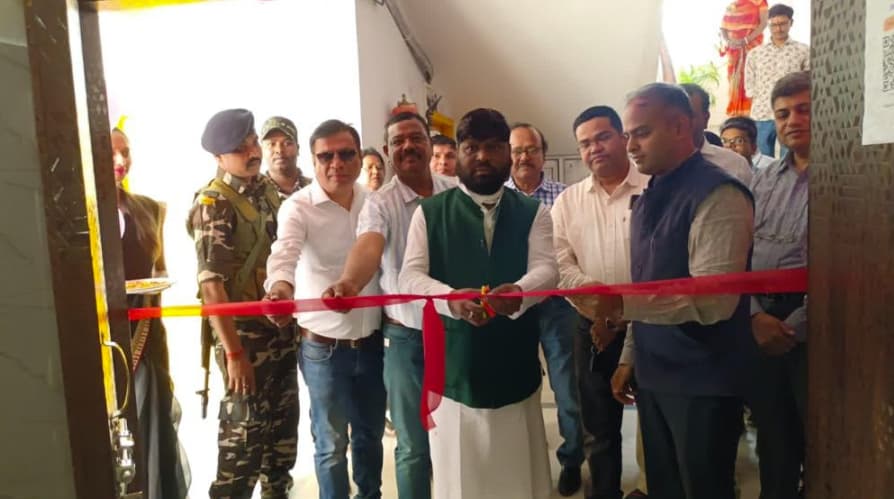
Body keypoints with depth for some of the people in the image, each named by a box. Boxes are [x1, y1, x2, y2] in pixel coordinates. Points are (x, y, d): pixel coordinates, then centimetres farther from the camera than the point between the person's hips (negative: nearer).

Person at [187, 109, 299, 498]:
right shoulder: (213, 206, -14)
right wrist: (233, 353, -20)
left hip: (281, 327, 7)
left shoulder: (267, 189, 6)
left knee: (284, 422, 17)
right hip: (245, 334, -7)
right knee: (245, 430, 3)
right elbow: (210, 285, -18)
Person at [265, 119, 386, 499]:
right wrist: (280, 287, -51)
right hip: (324, 347, -4)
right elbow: (284, 253, -31)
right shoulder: (298, 207, -13)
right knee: (331, 443, 11)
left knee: (371, 434, 21)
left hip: (372, 341, 4)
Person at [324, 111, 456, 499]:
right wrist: (350, 282, -48)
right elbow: (368, 246, -28)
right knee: (414, 445, 8)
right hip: (408, 337, -3)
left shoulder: (457, 193, 2)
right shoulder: (380, 203, -8)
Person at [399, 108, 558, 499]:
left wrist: (519, 290, -33)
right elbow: (411, 276, -8)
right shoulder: (429, 212, 3)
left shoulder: (533, 213, 6)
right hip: (452, 370, -1)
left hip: (516, 369, 1)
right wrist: (450, 298, -30)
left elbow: (546, 268, -9)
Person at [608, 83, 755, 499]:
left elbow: (715, 299, -24)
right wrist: (631, 358, 13)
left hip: (703, 383, -7)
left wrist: (623, 304, -30)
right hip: (653, 377, 7)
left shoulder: (718, 195, -16)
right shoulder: (648, 198, 10)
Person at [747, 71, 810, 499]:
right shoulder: (764, 180, 12)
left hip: (814, 328, -5)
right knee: (772, 435, 18)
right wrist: (755, 316, -7)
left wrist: (796, 326, -13)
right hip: (762, 325, 5)